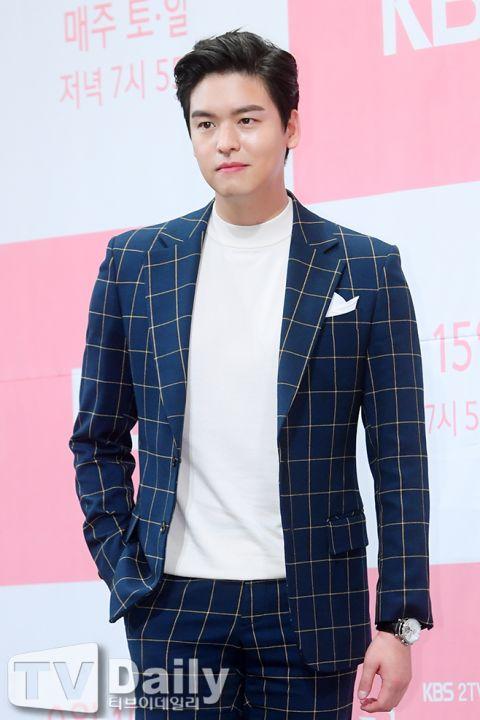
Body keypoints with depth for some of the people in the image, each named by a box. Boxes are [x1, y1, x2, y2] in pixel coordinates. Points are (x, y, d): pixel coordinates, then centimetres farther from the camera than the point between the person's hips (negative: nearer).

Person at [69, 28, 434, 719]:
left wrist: (401, 621, -5)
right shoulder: (135, 262, 5)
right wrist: (122, 569, 2)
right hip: (176, 603, 1)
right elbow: (99, 440, 12)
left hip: (311, 605, -1)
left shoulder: (367, 268, 1)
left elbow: (400, 461, -1)